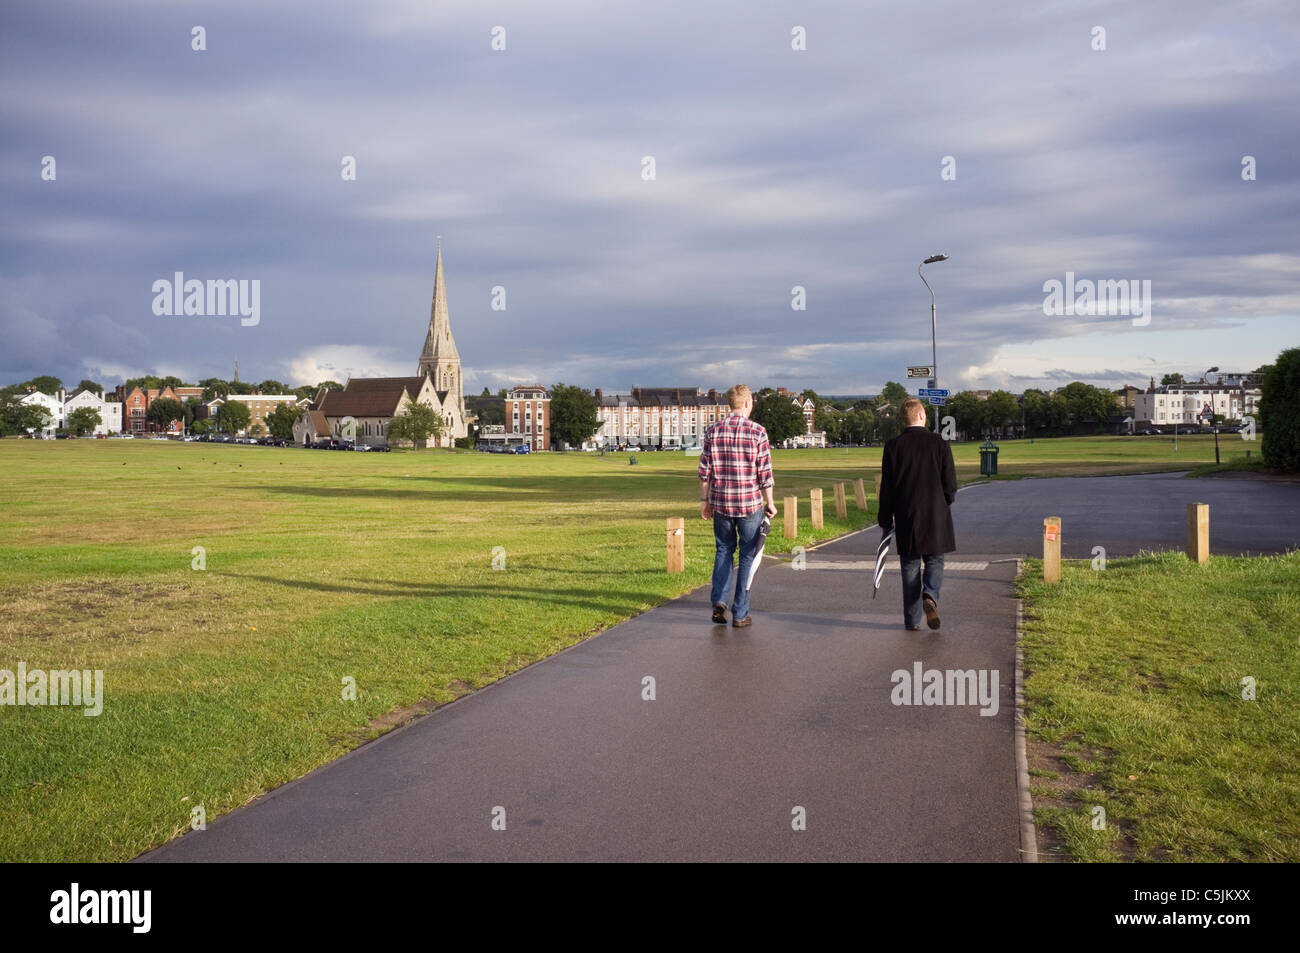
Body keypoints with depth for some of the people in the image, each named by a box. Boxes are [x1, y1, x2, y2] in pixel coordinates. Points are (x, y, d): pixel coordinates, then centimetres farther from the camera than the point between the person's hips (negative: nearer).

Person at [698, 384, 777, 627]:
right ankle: (740, 614, 9)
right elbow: (765, 473, -6)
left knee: (724, 550, 19)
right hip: (750, 502, -3)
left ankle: (719, 600, 3)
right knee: (748, 555, 7)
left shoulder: (713, 431, 1)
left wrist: (704, 501, 12)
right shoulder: (757, 431, -8)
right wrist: (769, 502, 4)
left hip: (721, 501, 3)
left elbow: (705, 472, 3)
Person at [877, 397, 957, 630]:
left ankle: (912, 620, 9)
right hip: (935, 515, 0)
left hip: (906, 517, 1)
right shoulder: (939, 443, -3)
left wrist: (885, 521, 5)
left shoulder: (893, 446, -3)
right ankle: (930, 596, -15)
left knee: (910, 567, 8)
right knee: (934, 561, 13)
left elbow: (886, 488, -2)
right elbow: (950, 484, -1)